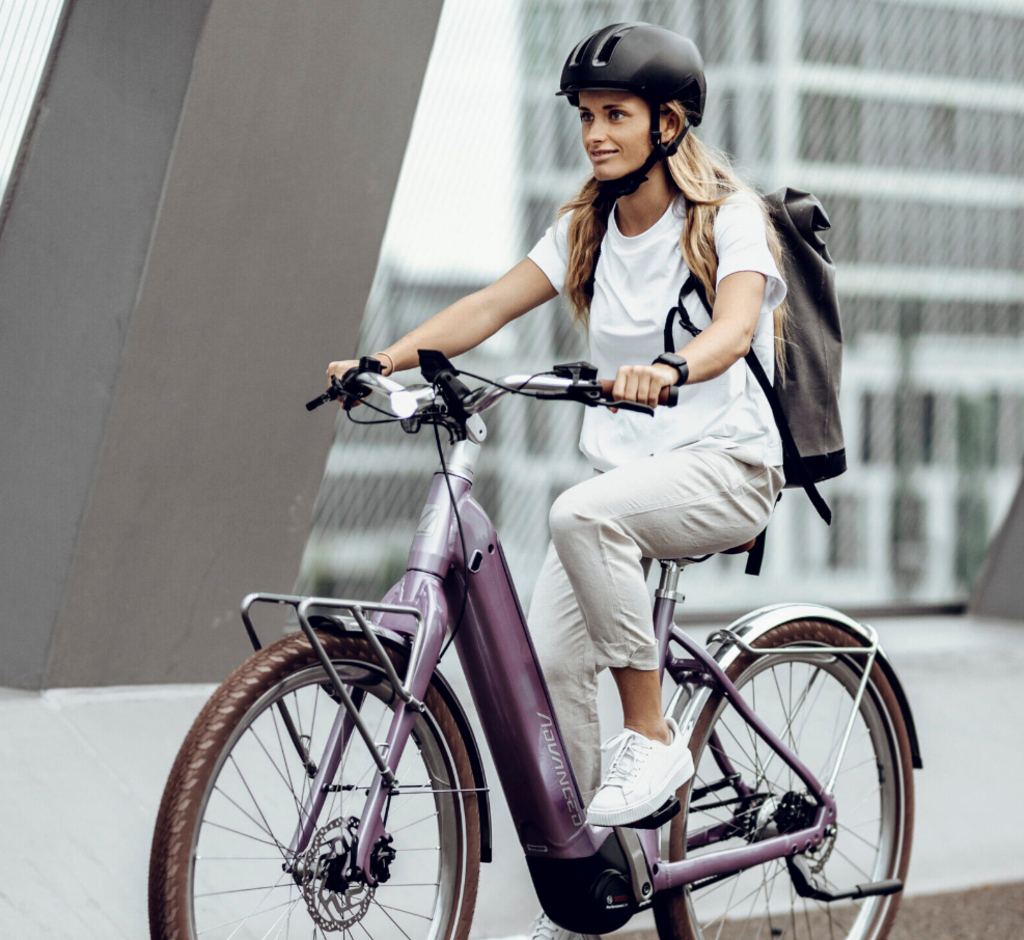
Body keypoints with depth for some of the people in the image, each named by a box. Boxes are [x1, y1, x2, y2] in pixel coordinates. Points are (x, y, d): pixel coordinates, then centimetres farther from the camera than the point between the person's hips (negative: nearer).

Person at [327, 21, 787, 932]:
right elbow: (493, 304, -1)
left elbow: (735, 323, -26)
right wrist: (385, 359, -17)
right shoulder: (587, 227, 10)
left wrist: (670, 369, -48)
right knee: (546, 663, -9)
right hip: (623, 472, 6)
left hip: (724, 468, -6)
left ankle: (653, 740, -21)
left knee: (582, 513, -36)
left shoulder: (729, 215, -7)